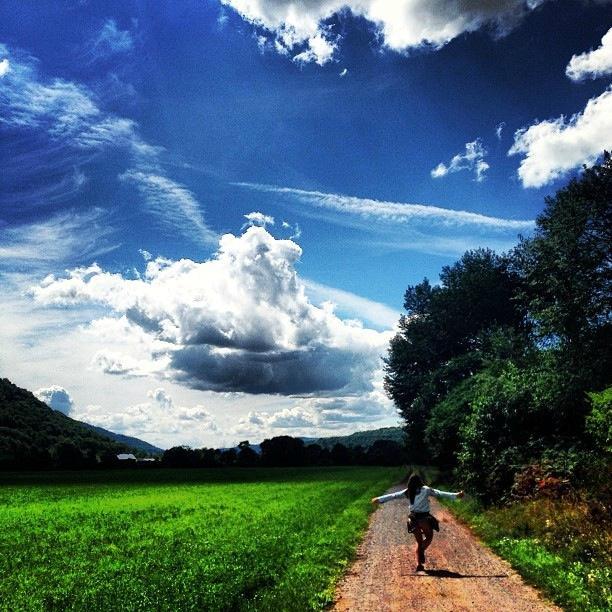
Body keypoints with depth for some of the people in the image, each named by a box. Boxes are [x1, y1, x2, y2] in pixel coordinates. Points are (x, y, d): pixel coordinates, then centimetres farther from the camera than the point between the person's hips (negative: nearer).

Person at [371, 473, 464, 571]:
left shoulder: (408, 492, 3)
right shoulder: (426, 490, -3)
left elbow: (393, 495, 5)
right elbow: (440, 493, -5)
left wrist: (379, 499, 13)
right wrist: (456, 495, -2)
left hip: (413, 518, 3)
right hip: (424, 518, -3)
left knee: (419, 542, 17)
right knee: (429, 537, 19)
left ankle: (418, 564, 8)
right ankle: (422, 550, -10)